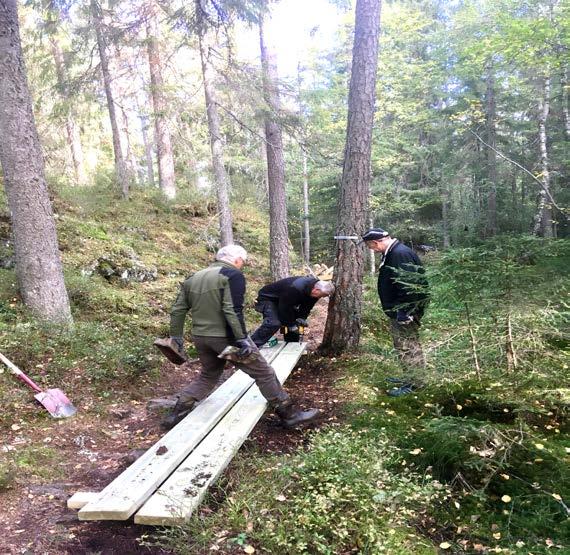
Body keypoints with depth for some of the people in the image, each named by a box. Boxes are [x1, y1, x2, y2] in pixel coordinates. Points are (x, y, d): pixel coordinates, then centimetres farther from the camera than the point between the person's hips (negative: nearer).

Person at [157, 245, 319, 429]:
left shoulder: (193, 278, 14)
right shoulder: (233, 275, -8)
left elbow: (177, 310, 13)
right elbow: (233, 310, -20)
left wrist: (176, 336, 19)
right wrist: (242, 338, -20)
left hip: (200, 338, 7)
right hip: (226, 337, -7)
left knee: (208, 375, 26)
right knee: (264, 373, 3)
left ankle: (176, 414, 24)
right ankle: (288, 413, 10)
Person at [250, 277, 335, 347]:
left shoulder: (315, 285, -11)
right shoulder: (295, 288, -39)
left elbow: (307, 306, 1)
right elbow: (285, 308, -31)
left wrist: (302, 318, -13)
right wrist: (291, 325, -21)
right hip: (267, 298, -9)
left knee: (295, 322, 4)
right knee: (274, 323, -28)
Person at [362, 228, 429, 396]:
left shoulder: (401, 254, -23)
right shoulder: (392, 253, 10)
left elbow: (408, 286, -28)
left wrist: (404, 312, -26)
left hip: (404, 312, -11)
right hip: (397, 311, 11)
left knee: (408, 346, -2)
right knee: (404, 345, 19)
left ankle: (412, 384, 9)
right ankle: (409, 377, 32)